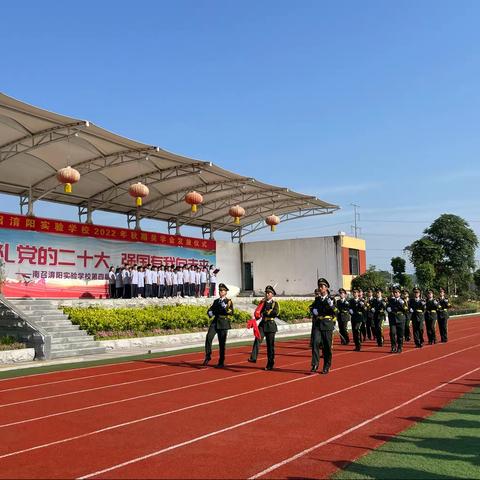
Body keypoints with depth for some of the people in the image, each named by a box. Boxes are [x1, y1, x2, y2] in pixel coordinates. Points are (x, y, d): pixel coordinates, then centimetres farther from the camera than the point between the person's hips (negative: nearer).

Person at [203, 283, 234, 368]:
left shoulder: (229, 301, -1)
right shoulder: (216, 301, 15)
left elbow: (231, 313, -13)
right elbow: (210, 309, 19)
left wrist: (227, 308, -32)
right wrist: (210, 313, -4)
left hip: (223, 324, -3)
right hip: (215, 322, 4)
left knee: (222, 343, 2)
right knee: (209, 337, -19)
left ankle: (221, 362, 14)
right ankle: (208, 356, -9)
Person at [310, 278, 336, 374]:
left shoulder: (331, 300, 0)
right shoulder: (317, 299, 12)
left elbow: (335, 312, -8)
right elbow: (311, 308, 19)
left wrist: (331, 305, -26)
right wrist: (313, 310, -3)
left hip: (327, 325, -2)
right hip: (317, 325, 3)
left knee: (327, 346, 3)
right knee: (316, 342, -14)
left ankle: (326, 367, 14)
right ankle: (315, 364, -13)